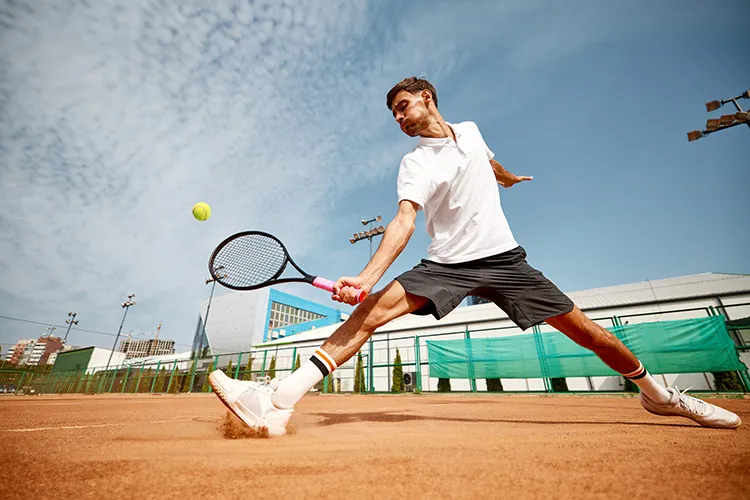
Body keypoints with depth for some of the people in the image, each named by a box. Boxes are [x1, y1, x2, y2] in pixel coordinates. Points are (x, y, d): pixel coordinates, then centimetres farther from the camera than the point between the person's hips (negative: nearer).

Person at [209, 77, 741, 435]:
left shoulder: (470, 130, 10)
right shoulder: (414, 163, -3)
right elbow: (404, 220, -19)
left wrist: (507, 176, 51)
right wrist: (368, 275, -34)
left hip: (504, 257, 4)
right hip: (448, 263, -3)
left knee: (582, 327, 4)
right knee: (376, 308, -25)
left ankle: (656, 392, 35)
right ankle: (280, 400, -28)